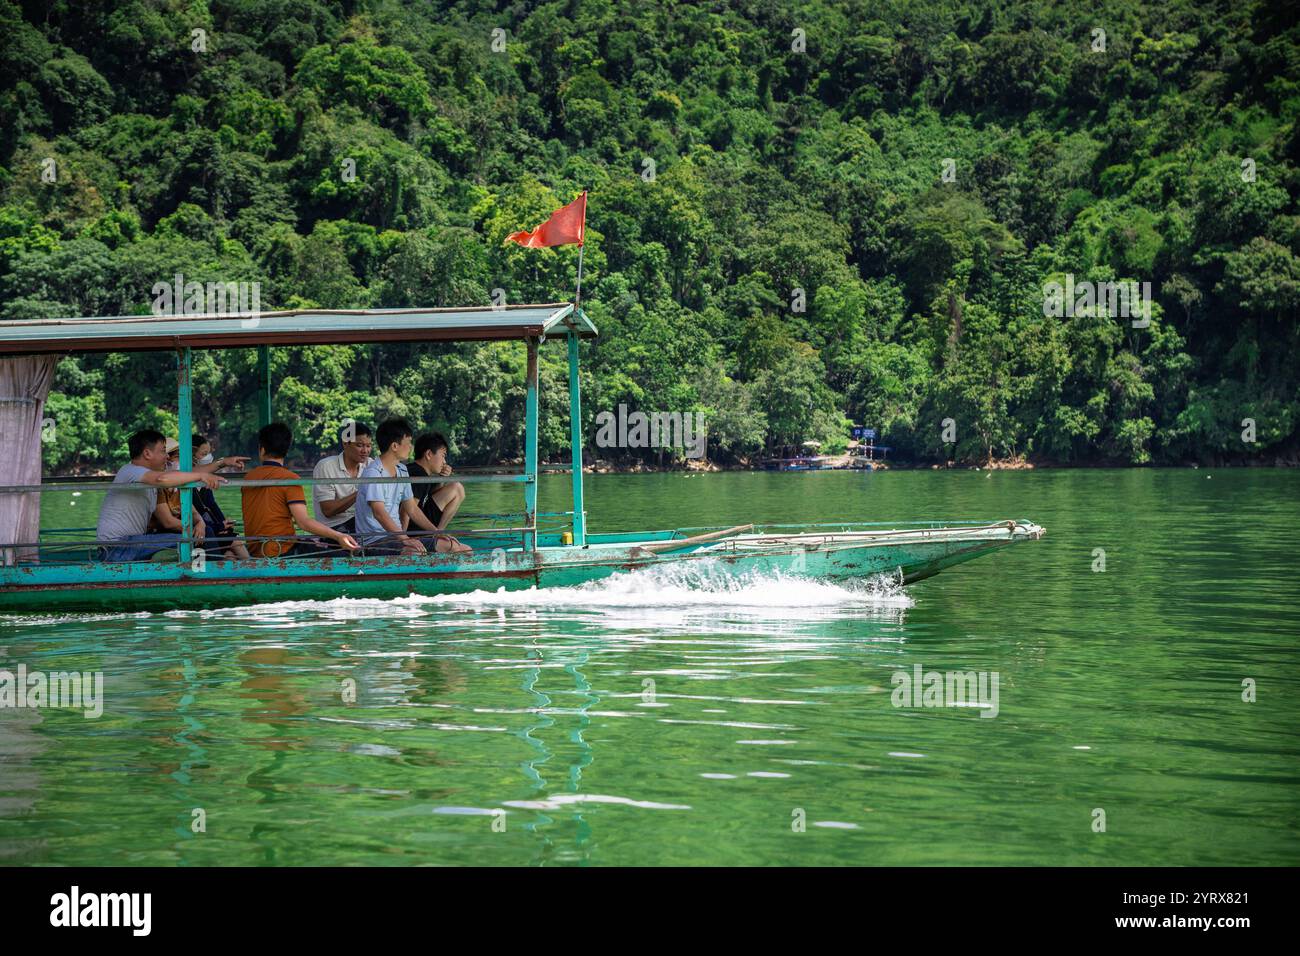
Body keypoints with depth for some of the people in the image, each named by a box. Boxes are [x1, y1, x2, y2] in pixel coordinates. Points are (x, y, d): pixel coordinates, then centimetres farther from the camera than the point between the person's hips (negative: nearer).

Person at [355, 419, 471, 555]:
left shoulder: (402, 471, 16)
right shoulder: (373, 473, -14)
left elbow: (412, 509, 19)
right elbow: (379, 513, -25)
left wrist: (438, 533, 7)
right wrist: (405, 539, -35)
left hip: (397, 535, 9)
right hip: (375, 541, -9)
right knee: (416, 553, -40)